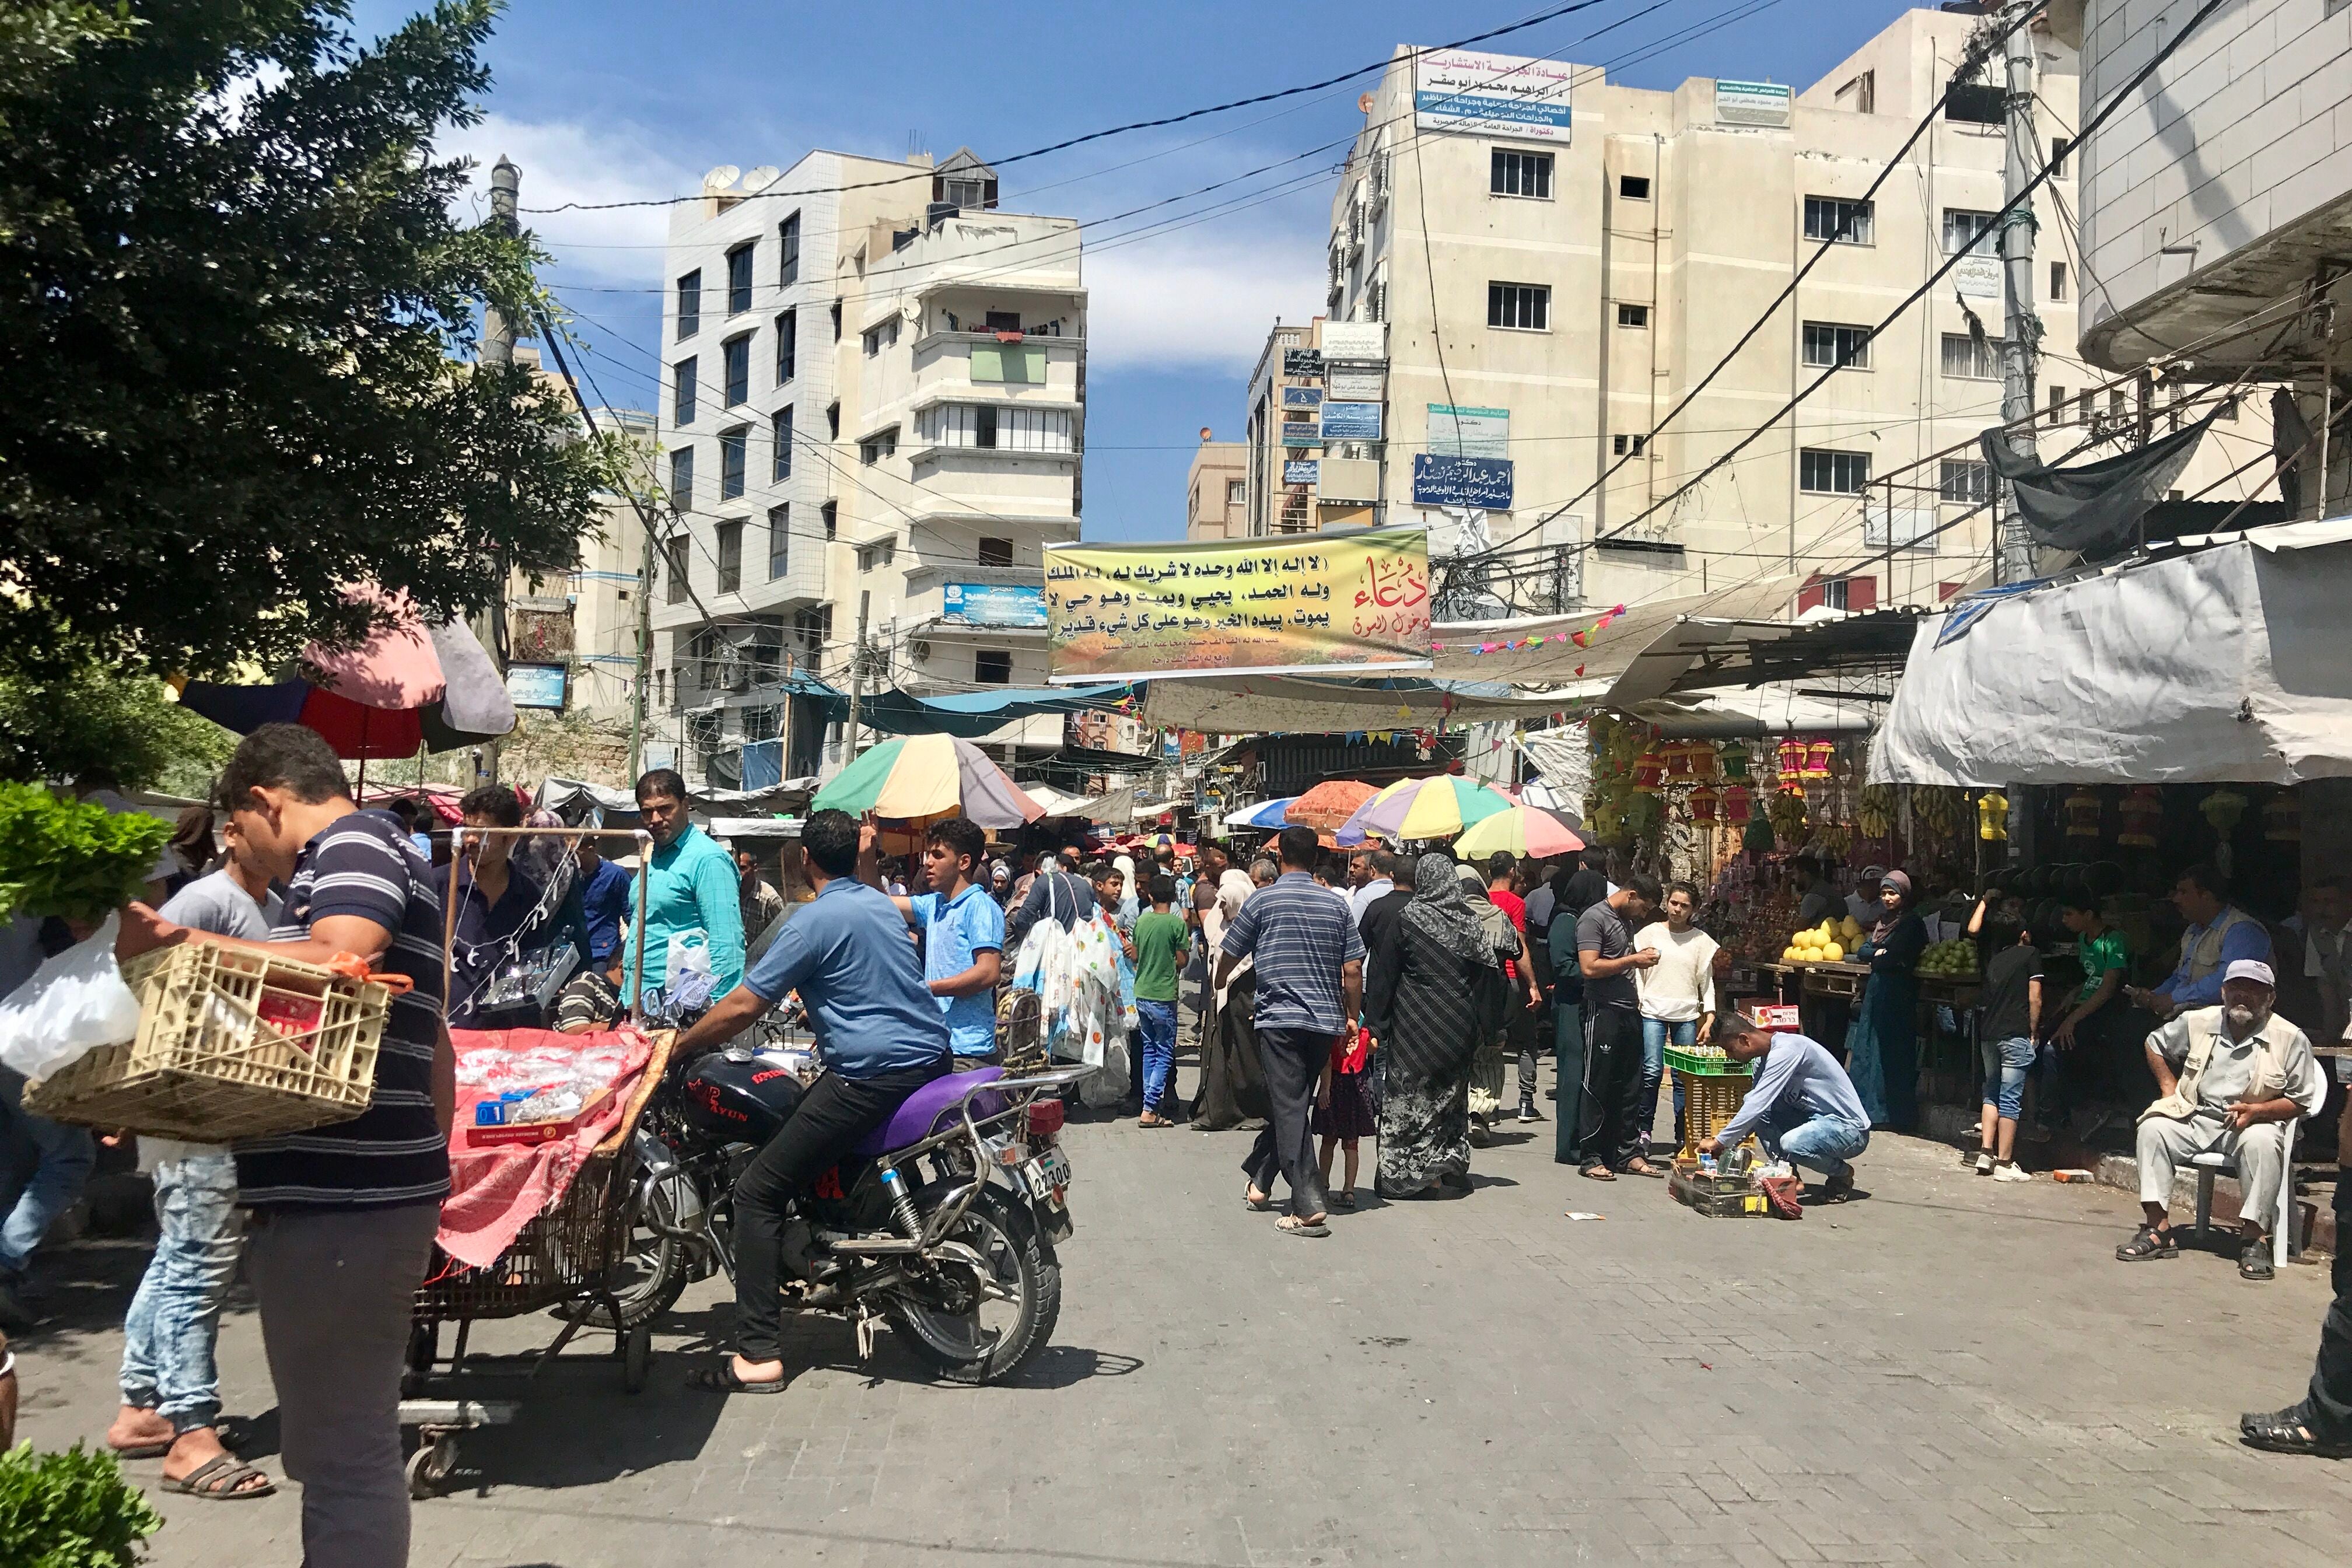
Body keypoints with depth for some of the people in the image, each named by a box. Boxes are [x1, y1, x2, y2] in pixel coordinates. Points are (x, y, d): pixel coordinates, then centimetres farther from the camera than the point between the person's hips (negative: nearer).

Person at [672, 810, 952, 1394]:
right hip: (932, 1056, 10)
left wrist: (678, 1047, 2)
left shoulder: (815, 920, -10)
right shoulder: (881, 903, 14)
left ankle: (758, 1357, -11)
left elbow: (743, 1006, -9)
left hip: (873, 1075, -9)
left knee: (758, 1192, -5)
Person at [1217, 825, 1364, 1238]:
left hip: (1280, 1018, -4)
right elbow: (1353, 971, 5)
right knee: (1291, 1104, 17)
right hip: (1326, 1021, 4)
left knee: (1291, 1109, -5)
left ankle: (1308, 1207, -12)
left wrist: (1218, 983, 27)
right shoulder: (1335, 905, 7)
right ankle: (1260, 1181, 31)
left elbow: (1230, 956, 7)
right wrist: (1351, 1017, 17)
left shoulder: (1263, 900, -3)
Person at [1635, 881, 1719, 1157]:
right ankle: (1644, 1130, 0)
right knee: (1652, 1071, -11)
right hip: (1653, 1011, -1)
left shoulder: (1701, 940, 8)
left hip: (1688, 1015, 1)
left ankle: (1683, 1136, 8)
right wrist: (1637, 1004, -1)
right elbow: (1637, 972, 8)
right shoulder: (1651, 933, 5)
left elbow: (1707, 981, 10)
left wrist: (1710, 1017, 3)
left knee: (1685, 1077, 0)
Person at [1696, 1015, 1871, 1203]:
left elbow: (1758, 1105, -26)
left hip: (1850, 1128, -9)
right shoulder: (1766, 1057, 6)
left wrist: (1719, 1142, -20)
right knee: (1751, 1103, -6)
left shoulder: (1786, 1050, -23)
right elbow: (1754, 1105, 14)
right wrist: (1728, 1144, 1)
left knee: (1790, 1144, -35)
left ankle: (1842, 1174, -3)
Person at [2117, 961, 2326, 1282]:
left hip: (2255, 1123, -3)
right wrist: (2169, 1088, 11)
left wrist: (2256, 1111, -17)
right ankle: (2159, 1229, -25)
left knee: (2262, 1142, -37)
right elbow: (2155, 1045, 23)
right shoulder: (2197, 1022, 5)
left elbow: (2301, 1102, -1)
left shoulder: (2290, 1039, -3)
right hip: (2196, 1119, 3)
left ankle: (2254, 1238, -26)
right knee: (2153, 1127, -25)